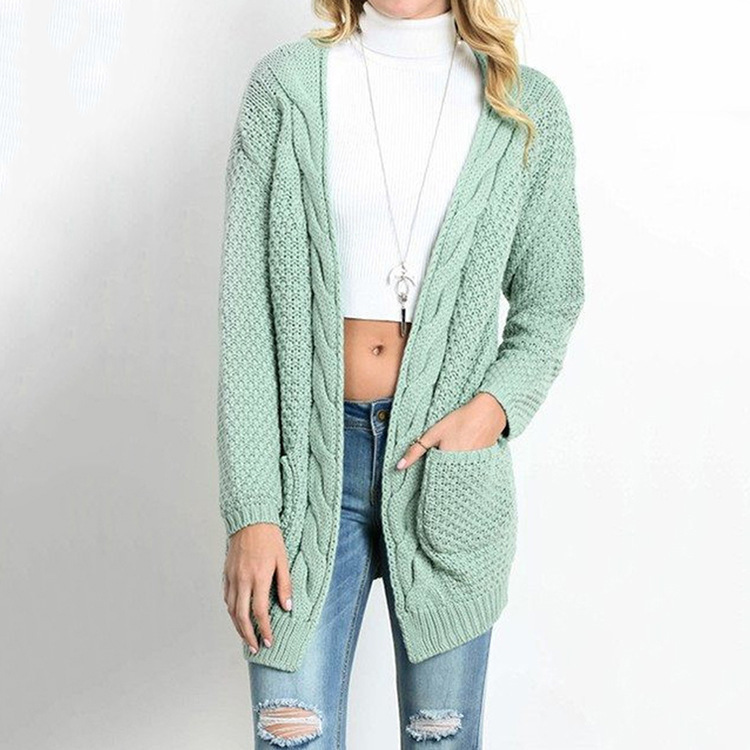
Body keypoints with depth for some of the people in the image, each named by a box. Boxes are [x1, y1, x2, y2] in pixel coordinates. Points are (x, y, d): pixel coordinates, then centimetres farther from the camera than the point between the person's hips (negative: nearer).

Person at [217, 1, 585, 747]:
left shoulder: (527, 105, 4)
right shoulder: (288, 83, 1)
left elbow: (550, 299, 11)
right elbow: (246, 305, -4)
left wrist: (496, 406, -10)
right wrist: (251, 510, -9)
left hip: (451, 453, 1)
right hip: (311, 450, -1)